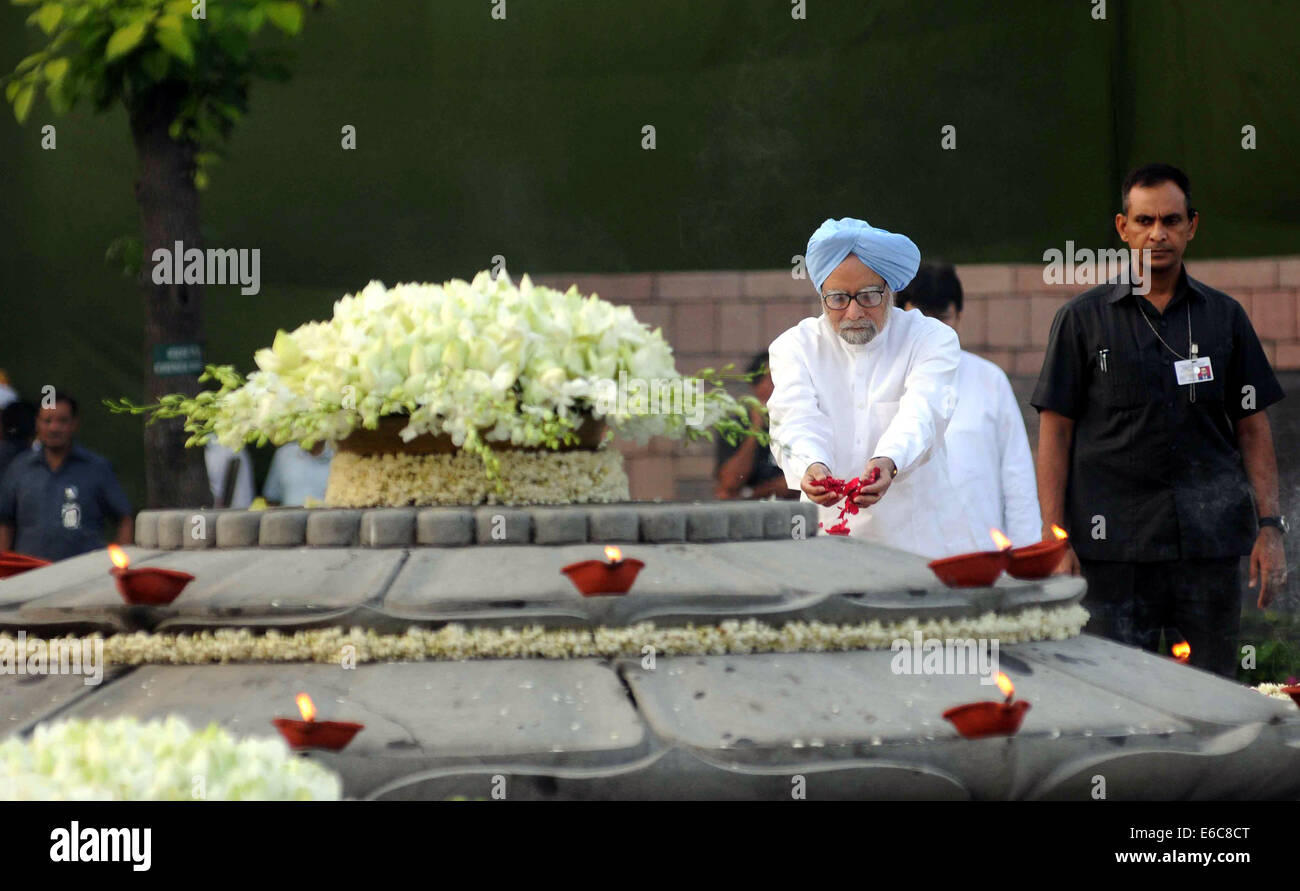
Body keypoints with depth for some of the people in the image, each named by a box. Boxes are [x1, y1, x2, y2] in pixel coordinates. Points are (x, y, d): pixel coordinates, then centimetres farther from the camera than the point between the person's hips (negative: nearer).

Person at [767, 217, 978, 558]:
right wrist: (811, 465, -33)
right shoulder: (794, 347, 9)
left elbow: (921, 413, -14)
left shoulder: (932, 338, 5)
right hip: (827, 537, 1)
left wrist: (887, 462, -36)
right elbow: (797, 418, -10)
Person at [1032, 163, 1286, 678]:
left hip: (1210, 541, 2)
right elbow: (1055, 433, 4)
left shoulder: (1224, 317, 11)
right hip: (1114, 548, -2)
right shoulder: (1083, 320, 5)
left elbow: (1253, 428, 13)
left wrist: (1268, 526, 3)